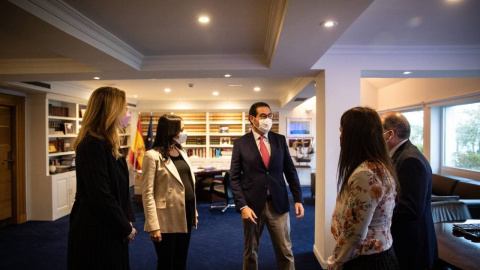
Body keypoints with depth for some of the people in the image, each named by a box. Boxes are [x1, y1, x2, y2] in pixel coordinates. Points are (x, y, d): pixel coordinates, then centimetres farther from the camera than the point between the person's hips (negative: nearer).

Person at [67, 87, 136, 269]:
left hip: (110, 230, 9)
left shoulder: (107, 144, 8)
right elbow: (100, 197, -25)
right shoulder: (93, 145, -22)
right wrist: (126, 228, -13)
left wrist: (127, 220, 5)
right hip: (96, 233, -9)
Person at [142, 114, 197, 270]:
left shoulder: (182, 152, 10)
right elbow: (147, 194, -14)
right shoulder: (153, 156, -12)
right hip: (168, 219, -6)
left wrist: (194, 213, 12)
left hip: (186, 215, 7)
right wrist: (153, 226, -18)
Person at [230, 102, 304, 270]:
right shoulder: (240, 143, -3)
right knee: (251, 251, 15)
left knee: (285, 252, 9)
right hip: (252, 204, -1)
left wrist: (298, 199, 0)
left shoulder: (280, 140, 4)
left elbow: (290, 171, 7)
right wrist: (242, 205, -13)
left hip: (278, 204, 2)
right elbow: (234, 178, -4)